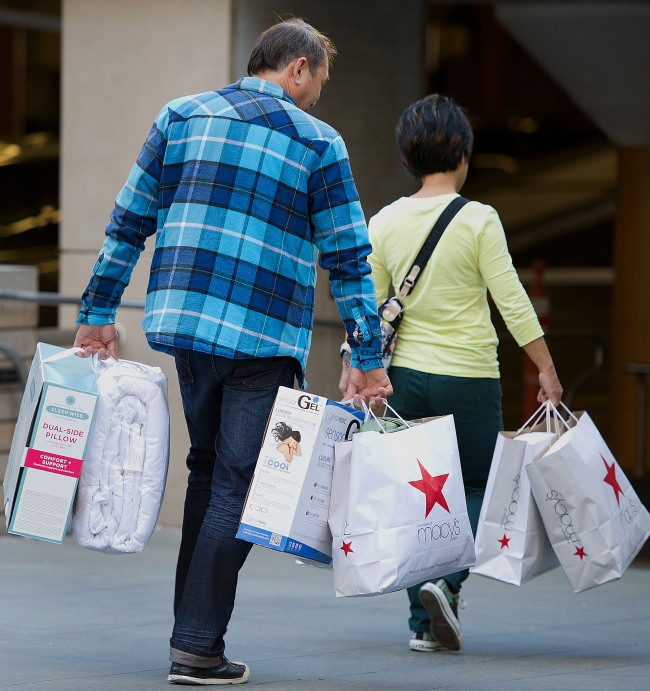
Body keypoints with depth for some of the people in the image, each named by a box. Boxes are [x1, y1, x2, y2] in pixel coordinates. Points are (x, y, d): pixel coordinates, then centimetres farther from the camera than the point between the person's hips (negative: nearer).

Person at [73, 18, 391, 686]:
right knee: (237, 486, -1)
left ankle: (191, 628, 22)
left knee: (207, 469, 19)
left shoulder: (181, 116, 10)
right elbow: (347, 258, -2)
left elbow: (128, 222, 9)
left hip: (183, 320, 5)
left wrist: (98, 313, 15)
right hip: (265, 336, -5)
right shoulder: (318, 143, 0)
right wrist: (367, 359, 1)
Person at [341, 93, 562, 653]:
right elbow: (512, 301, -10)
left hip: (405, 374, 4)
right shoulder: (479, 220, -9)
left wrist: (352, 370, 10)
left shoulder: (385, 222, 2)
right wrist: (546, 369, -5)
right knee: (480, 487, 11)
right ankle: (447, 580, -14)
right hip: (469, 376, -3)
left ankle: (425, 622, 9)